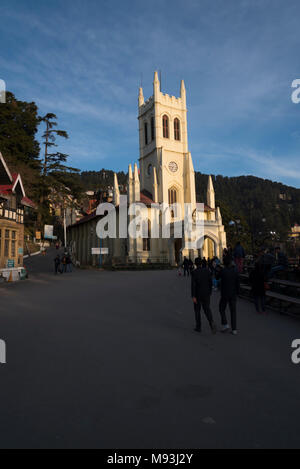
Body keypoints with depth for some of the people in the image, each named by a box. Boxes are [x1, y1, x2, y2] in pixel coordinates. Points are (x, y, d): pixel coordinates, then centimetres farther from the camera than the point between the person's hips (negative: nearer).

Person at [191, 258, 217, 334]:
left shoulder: (194, 272, -13)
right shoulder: (207, 271, -2)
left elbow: (193, 285, -19)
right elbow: (211, 282, 2)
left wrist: (193, 297, -17)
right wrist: (210, 292, 15)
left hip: (198, 294, -3)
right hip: (206, 294, 3)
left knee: (197, 310, 14)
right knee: (207, 309, 10)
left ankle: (198, 327, 21)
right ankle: (212, 323, -15)